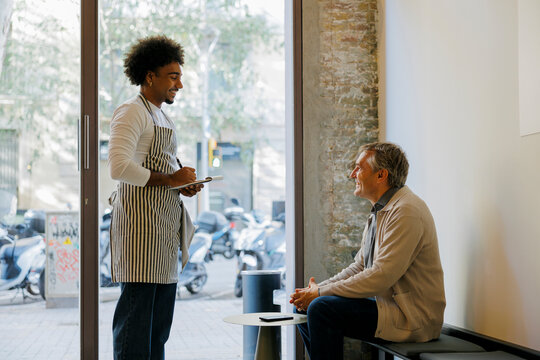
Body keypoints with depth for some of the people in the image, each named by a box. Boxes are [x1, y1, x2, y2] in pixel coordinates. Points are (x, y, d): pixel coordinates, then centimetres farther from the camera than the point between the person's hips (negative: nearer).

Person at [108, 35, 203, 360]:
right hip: (140, 222, -10)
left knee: (160, 319, 10)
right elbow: (119, 167, -20)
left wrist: (185, 184, 10)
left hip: (166, 224, 10)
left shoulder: (163, 118, 22)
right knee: (137, 307, -9)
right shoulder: (131, 112, -8)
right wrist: (169, 180, -17)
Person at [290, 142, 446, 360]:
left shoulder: (406, 211, -19)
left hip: (412, 318, -10)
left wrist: (321, 292, -16)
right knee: (304, 308, 9)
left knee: (322, 309, -24)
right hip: (387, 305, 10)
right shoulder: (381, 211, 14)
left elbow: (381, 277, -24)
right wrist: (316, 289, 0)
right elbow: (359, 267, 16)